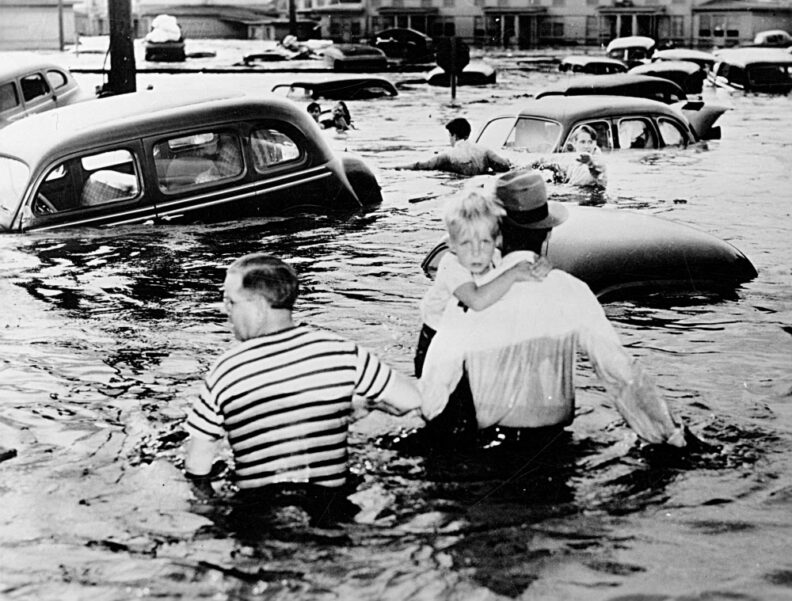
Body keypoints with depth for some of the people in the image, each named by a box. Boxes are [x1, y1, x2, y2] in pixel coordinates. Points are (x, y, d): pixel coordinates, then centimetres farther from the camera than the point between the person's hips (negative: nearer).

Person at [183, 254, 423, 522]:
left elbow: (197, 464, -1)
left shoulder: (225, 372, -7)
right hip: (332, 504, 2)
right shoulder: (339, 351, -5)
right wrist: (364, 402, 19)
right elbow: (410, 399, 0)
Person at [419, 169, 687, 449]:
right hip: (554, 439, 1)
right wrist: (670, 435, -2)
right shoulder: (571, 293, -11)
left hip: (489, 436, -1)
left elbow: (435, 383, -5)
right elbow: (619, 370, -10)